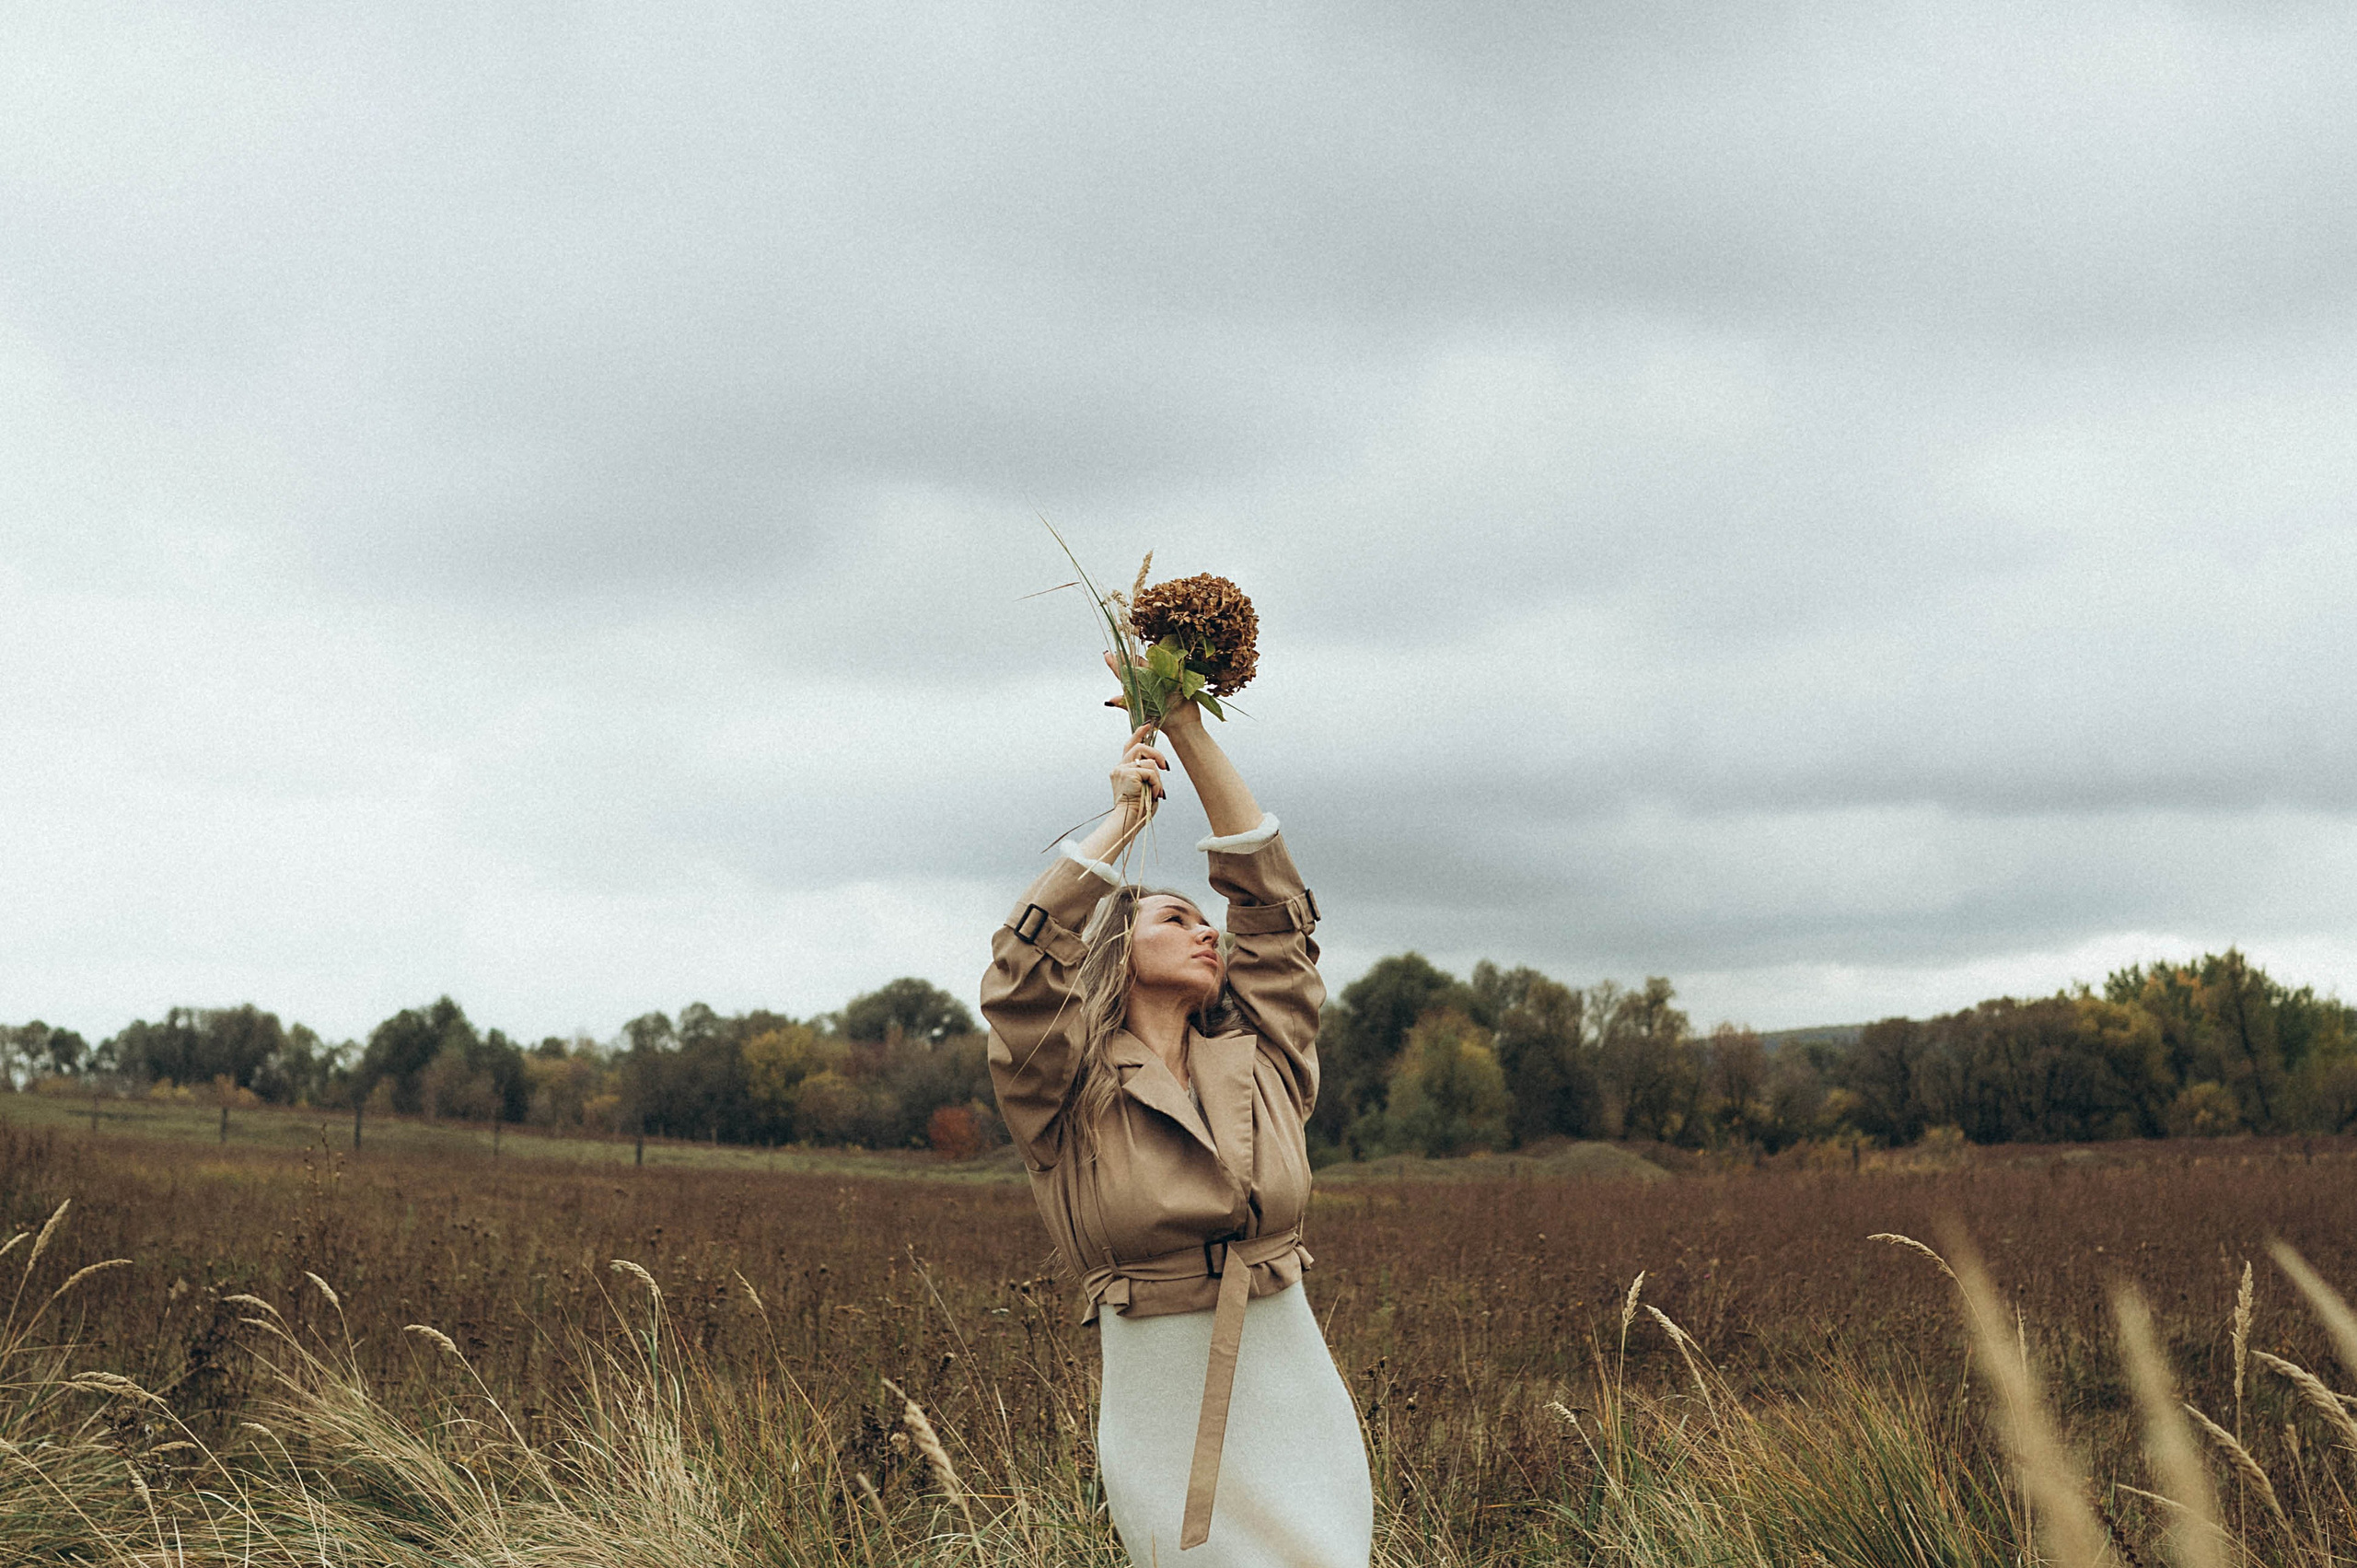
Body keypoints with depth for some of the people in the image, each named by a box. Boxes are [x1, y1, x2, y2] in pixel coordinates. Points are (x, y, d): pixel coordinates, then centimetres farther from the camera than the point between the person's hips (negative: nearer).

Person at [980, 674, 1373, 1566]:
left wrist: (1188, 730, 8)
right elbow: (1024, 960, -13)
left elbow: (1270, 898, 9)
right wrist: (1123, 819, -2)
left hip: (1298, 1406, 3)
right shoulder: (1072, 1097, 1)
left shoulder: (1259, 1065, 10)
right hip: (1163, 1417, -3)